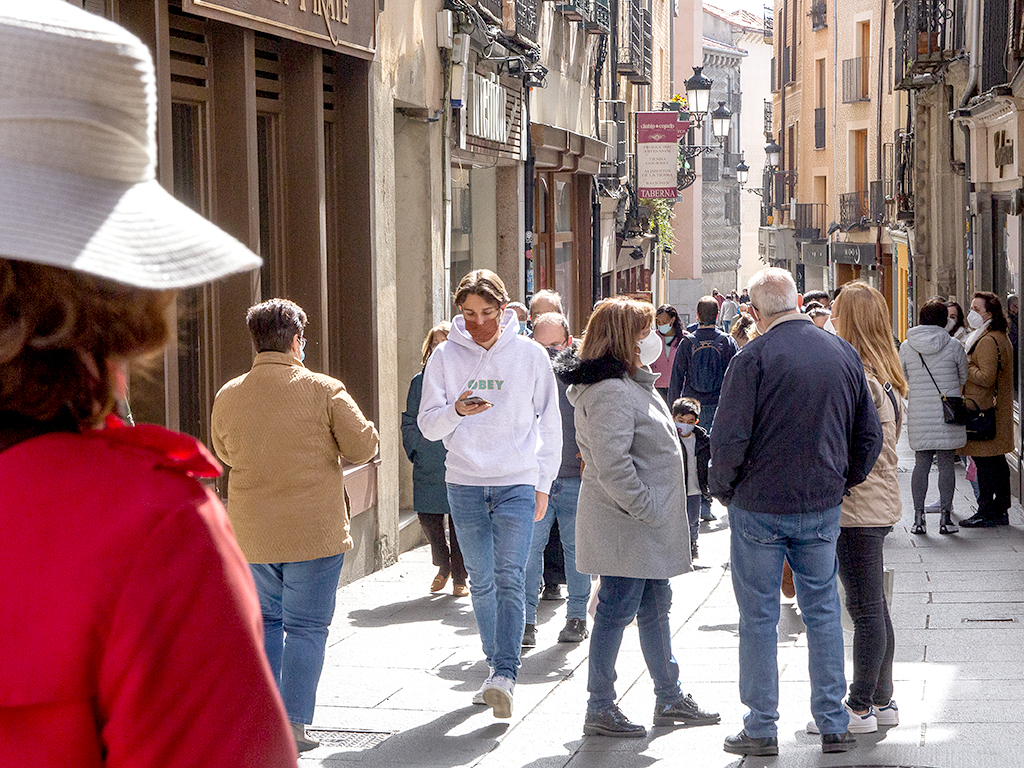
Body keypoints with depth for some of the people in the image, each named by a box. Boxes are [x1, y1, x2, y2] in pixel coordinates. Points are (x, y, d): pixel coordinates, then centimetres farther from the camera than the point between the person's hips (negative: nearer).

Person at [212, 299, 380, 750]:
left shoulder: (227, 396, 1)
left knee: (264, 620, 19)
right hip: (314, 532, -4)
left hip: (251, 536, 4)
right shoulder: (322, 390, -10)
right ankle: (294, 725, 0)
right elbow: (363, 447, -7)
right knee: (306, 627, 3)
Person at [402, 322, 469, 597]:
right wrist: (415, 449, 2)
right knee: (428, 518, 2)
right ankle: (443, 566, 28)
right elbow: (409, 422, 14)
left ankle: (459, 578, 15)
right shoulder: (420, 382, 9)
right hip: (428, 467, 3)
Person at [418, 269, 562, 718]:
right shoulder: (446, 357, 1)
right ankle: (496, 664, 22)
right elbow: (428, 426, 1)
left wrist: (543, 484, 4)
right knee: (480, 582, 10)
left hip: (517, 483, -2)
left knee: (510, 579, -14)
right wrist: (456, 410, -21)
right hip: (464, 483, 2)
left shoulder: (530, 355, 0)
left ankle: (505, 674, -20)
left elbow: (549, 425, 8)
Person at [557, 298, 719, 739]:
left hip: (648, 525, 11)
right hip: (625, 528, -11)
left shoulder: (633, 383, 16)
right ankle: (600, 710, 5)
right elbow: (612, 467, -27)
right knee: (616, 612, -3)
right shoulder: (610, 393, -20)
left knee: (655, 606, 17)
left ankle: (669, 699, 27)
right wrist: (646, 508, -20)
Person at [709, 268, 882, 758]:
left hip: (759, 507, -4)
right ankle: (833, 725, 15)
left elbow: (729, 438, -15)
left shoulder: (754, 358, -13)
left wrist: (723, 489, 1)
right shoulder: (844, 354, 3)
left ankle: (761, 729, 10)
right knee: (823, 612, 13)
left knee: (758, 618, 5)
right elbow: (870, 433, 9)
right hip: (823, 507, 4)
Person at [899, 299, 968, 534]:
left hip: (919, 415, 2)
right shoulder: (953, 345, -6)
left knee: (921, 464, 7)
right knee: (946, 464, 4)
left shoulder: (906, 347, -1)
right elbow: (964, 378, 6)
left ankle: (919, 517, 6)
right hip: (948, 413, -2)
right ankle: (945, 517, 4)